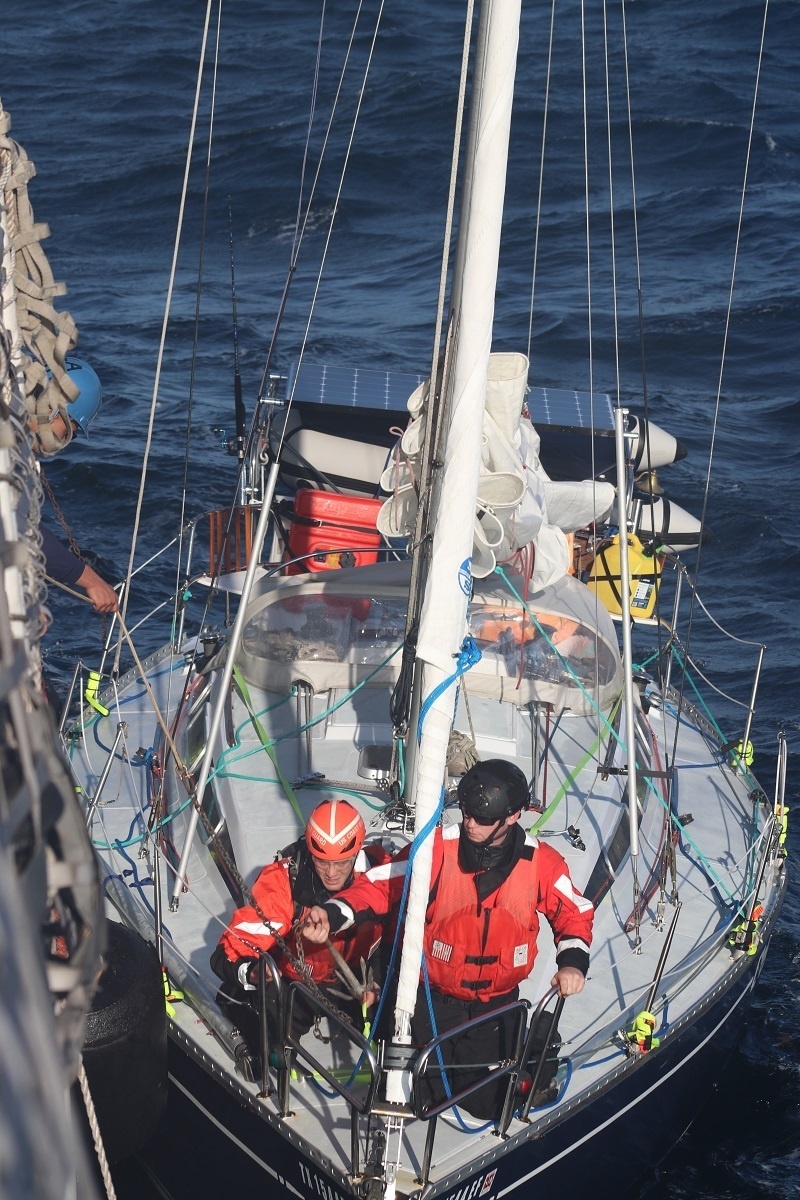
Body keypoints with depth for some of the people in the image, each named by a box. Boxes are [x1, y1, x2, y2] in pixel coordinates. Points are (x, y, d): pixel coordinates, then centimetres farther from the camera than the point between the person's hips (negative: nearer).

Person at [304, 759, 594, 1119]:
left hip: (497, 1005, 1)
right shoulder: (438, 848, -18)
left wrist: (573, 961, -16)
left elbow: (575, 913, 2)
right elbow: (380, 885, -16)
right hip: (434, 999, -1)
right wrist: (332, 915, -33)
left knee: (485, 1105, 6)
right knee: (426, 1099, 4)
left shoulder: (541, 862, -11)